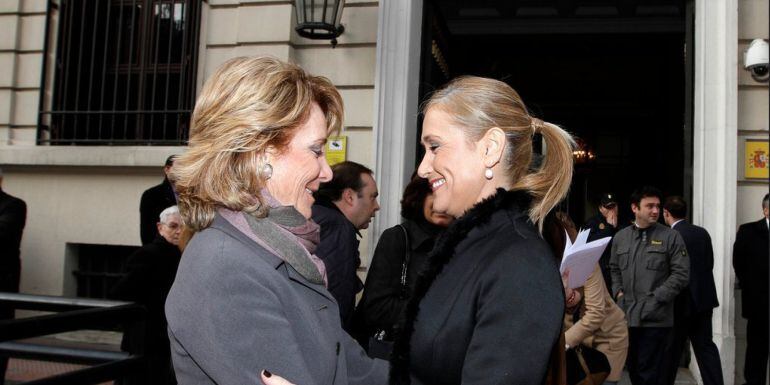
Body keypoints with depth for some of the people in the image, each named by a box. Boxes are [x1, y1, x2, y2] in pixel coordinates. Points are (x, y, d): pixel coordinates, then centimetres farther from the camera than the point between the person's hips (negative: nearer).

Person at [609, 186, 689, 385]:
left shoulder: (671, 237, -2)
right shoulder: (620, 237, 10)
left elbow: (681, 273, -6)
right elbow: (614, 269, 19)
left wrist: (656, 298, -11)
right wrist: (618, 292, 4)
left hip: (656, 317, -4)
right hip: (627, 316, 4)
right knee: (632, 367, 15)